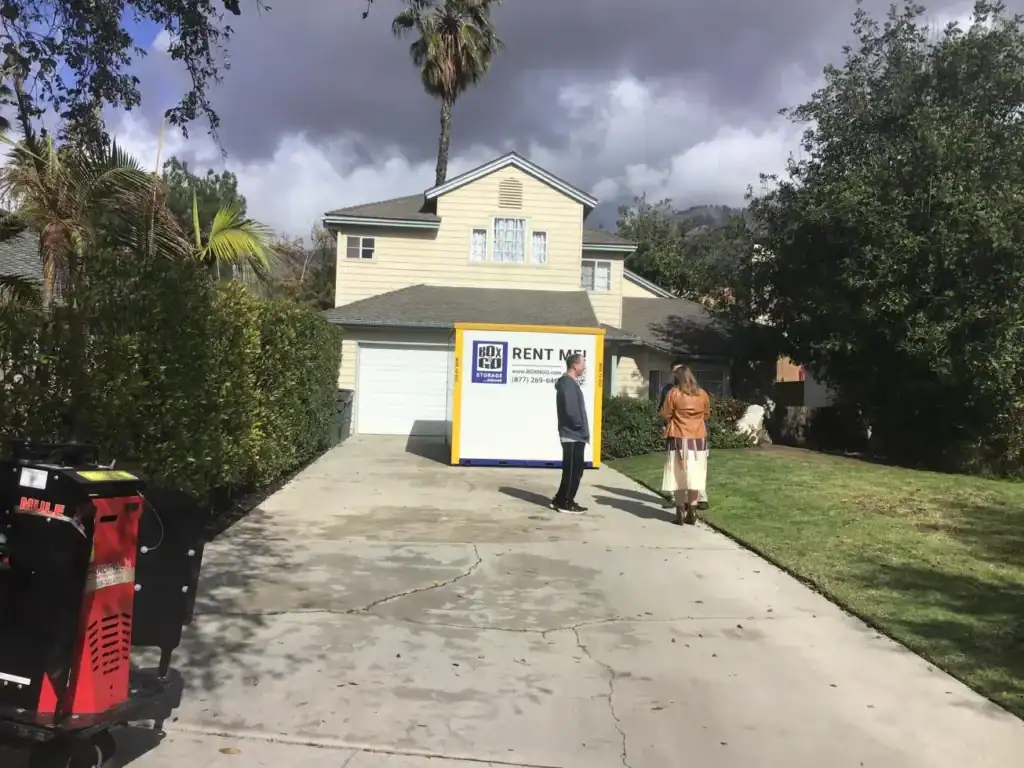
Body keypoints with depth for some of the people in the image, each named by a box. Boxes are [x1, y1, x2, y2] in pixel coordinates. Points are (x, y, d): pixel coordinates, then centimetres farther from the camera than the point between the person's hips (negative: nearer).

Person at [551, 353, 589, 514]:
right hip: (572, 435, -10)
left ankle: (561, 500, 20)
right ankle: (565, 503, 4)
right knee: (573, 470, -4)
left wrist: (582, 430, 13)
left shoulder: (571, 383, 18)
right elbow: (570, 410, -23)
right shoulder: (568, 383, -15)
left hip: (575, 435, 10)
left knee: (575, 470, 14)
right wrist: (582, 428, -14)